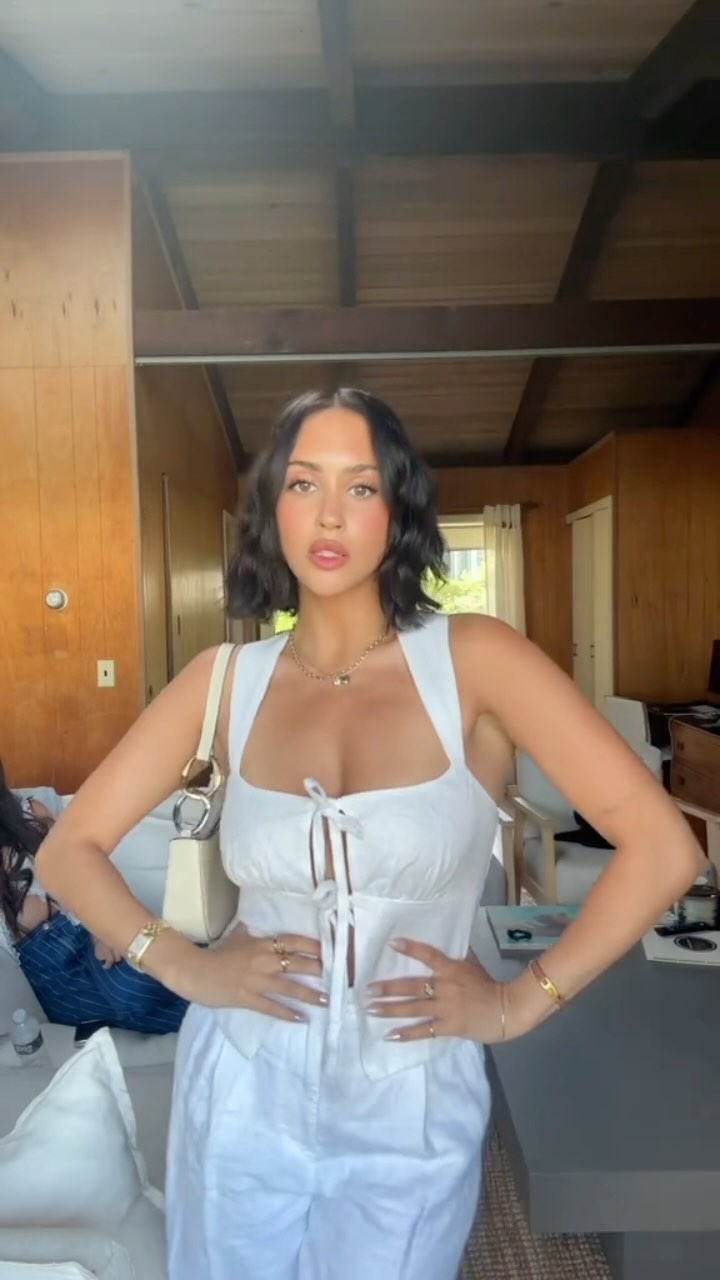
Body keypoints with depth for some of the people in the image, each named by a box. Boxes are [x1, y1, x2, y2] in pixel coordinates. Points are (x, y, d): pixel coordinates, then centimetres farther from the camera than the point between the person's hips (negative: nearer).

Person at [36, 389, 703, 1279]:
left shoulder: (473, 658, -13)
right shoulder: (226, 680, -5)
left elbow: (664, 850, -15)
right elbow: (67, 850, 1)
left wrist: (521, 1002, -12)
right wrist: (182, 966, -9)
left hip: (412, 1114, -1)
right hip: (242, 1098, 2)